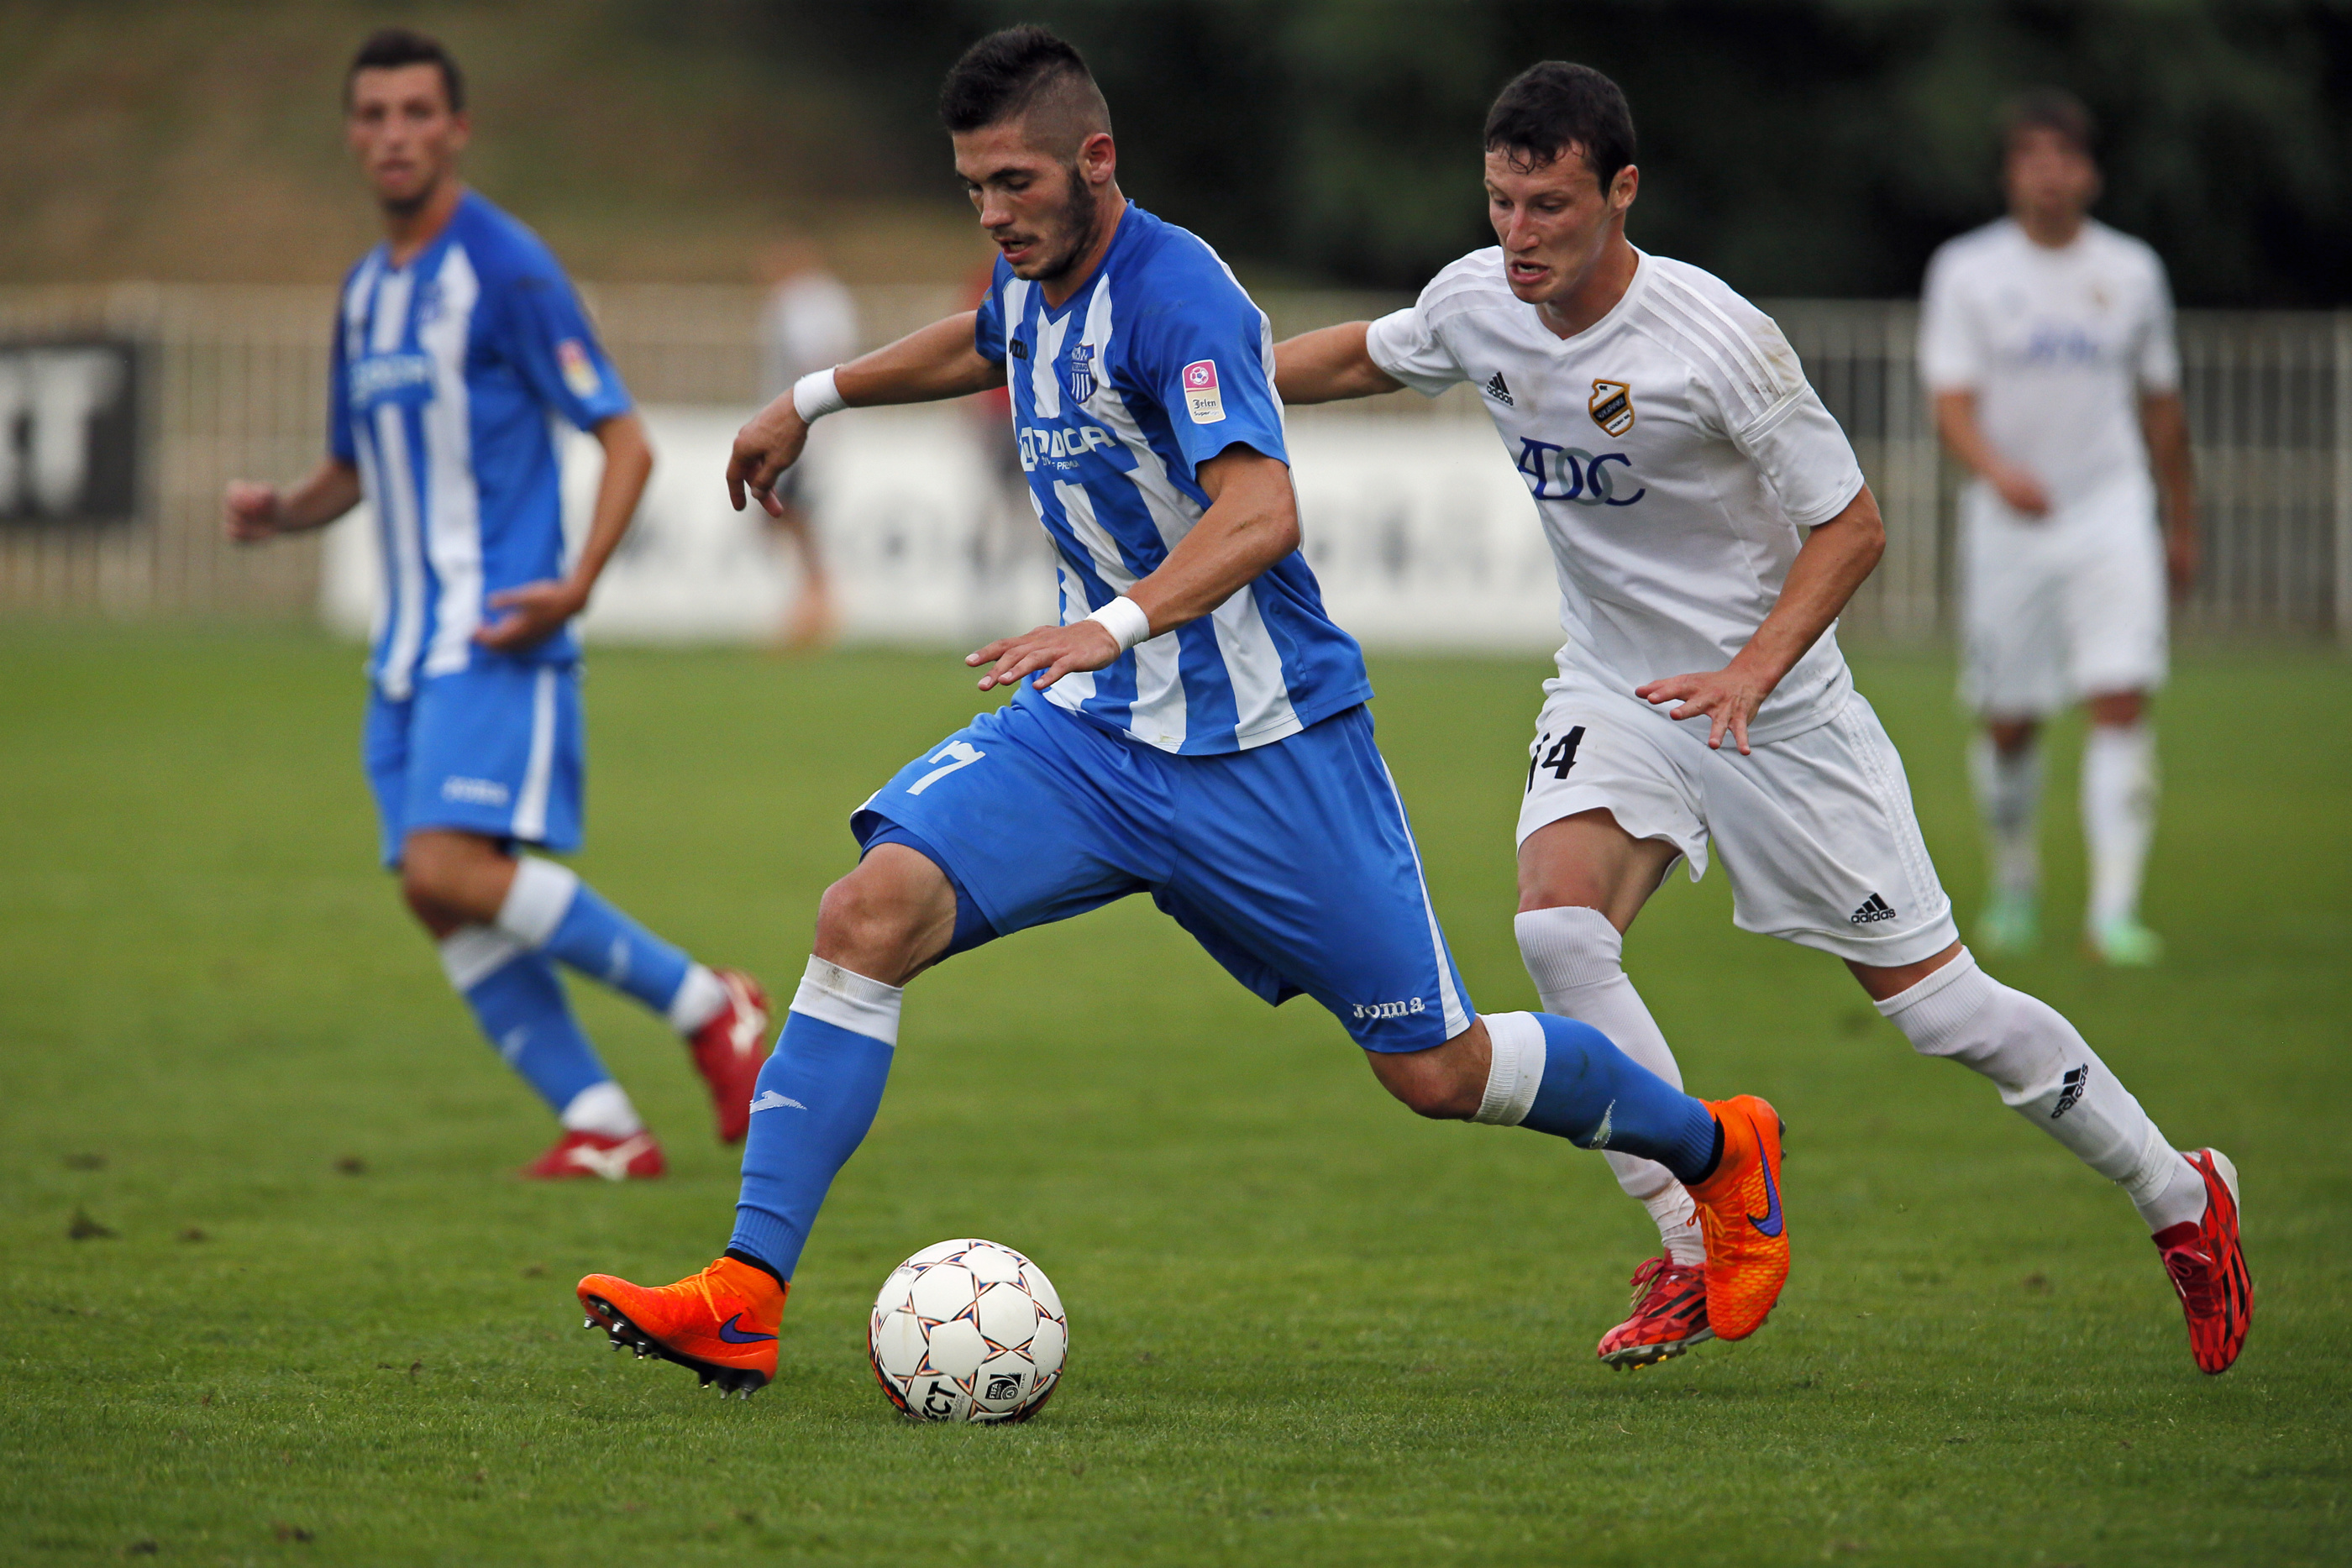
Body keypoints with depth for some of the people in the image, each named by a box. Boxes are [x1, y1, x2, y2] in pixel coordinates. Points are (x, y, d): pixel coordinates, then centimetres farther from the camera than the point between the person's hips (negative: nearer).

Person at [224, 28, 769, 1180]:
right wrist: (279, 513, 4)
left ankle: (706, 1006, -7)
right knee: (440, 899, 0)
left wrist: (575, 586, -22)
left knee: (452, 868, -21)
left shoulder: (506, 270, -8)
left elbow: (625, 440, -9)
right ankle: (602, 1128, 4)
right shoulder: (366, 289, 16)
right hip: (412, 643, 8)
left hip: (499, 634, -8)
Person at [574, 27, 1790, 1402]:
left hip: (1266, 750, -7)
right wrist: (816, 399, 35)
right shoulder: (1034, 280, 3)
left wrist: (1120, 622, -51)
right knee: (872, 913, -17)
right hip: (1089, 729, 7)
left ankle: (1718, 1150, 30)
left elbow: (1260, 513, -37)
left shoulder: (1174, 297, -22)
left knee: (1437, 1071, 2)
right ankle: (747, 1299, -20)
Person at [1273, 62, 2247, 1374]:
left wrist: (1753, 670, -28)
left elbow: (1851, 527, -15)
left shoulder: (1716, 340, -23)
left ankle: (2182, 1200, 19)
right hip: (1613, 691, 5)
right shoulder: (1479, 304, -7)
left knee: (1932, 994, -1)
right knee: (1557, 920, -24)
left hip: (1779, 707, -5)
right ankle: (1699, 1253, -15)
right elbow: (1363, 359, 16)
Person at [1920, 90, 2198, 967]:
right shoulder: (1966, 271, -1)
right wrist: (1997, 470, -30)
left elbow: (2160, 405, 16)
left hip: (2112, 513, 1)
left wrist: (2183, 526, 20)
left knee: (2122, 704, -15)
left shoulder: (2131, 271, 6)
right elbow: (1952, 404, -10)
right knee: (2008, 724, 6)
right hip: (2006, 523, -1)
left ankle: (2114, 909, -17)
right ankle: (2015, 880, 32)